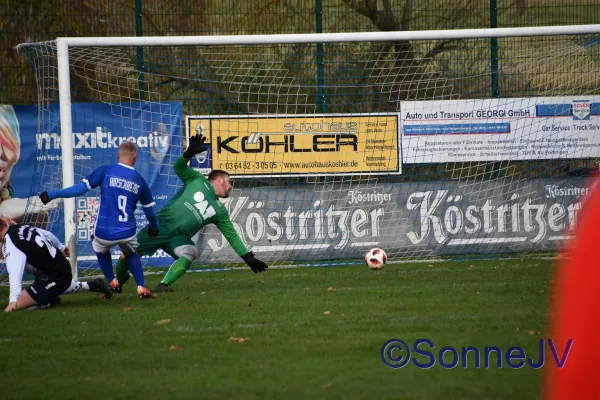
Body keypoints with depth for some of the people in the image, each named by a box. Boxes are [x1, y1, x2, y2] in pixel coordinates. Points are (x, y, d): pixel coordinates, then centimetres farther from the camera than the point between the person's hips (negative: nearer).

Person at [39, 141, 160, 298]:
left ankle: (112, 283, 21)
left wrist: (53, 194, -3)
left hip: (104, 233, -1)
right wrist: (154, 226, 36)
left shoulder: (105, 171, -3)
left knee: (101, 249, 33)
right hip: (127, 233, 1)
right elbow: (149, 209, 17)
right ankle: (141, 287, 17)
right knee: (131, 254, 32)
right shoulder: (140, 181, 6)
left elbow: (81, 188, -9)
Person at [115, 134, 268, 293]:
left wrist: (248, 258, 12)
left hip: (179, 237, 3)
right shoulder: (198, 181, 5)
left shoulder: (220, 211, 15)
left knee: (190, 252, -30)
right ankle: (119, 278, 22)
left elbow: (232, 236, 16)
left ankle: (163, 285, -30)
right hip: (161, 225, -3)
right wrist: (189, 153, -23)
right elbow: (179, 167, -4)